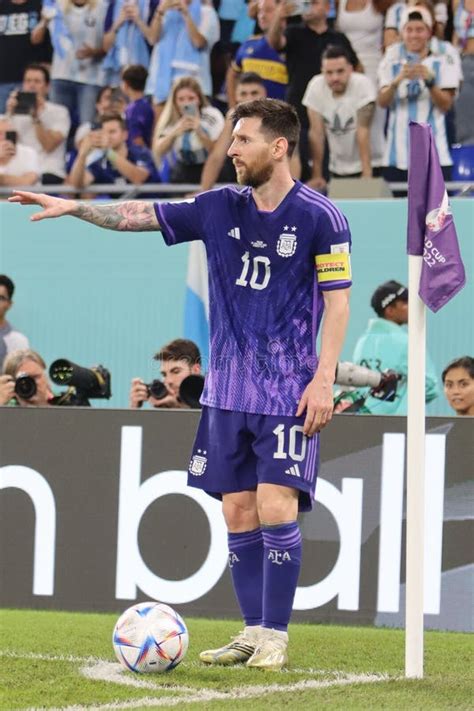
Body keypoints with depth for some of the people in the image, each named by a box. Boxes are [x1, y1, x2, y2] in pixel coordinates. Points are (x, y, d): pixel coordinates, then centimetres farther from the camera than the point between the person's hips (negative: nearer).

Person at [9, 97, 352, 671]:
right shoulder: (220, 208, 8)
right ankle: (254, 632, 12)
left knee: (276, 508, -12)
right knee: (237, 511, 4)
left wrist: (324, 379, -12)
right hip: (227, 388, 5)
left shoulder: (319, 216, -6)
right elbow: (141, 215, 11)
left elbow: (337, 301, -6)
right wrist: (75, 207, 0)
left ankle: (276, 637, -4)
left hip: (289, 390, -5)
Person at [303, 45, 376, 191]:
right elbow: (316, 132, -9)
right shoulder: (316, 86, -11)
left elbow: (363, 131, -23)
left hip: (363, 166, -3)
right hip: (337, 169, 3)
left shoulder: (363, 85, -20)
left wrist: (367, 173, -27)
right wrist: (316, 176, -10)